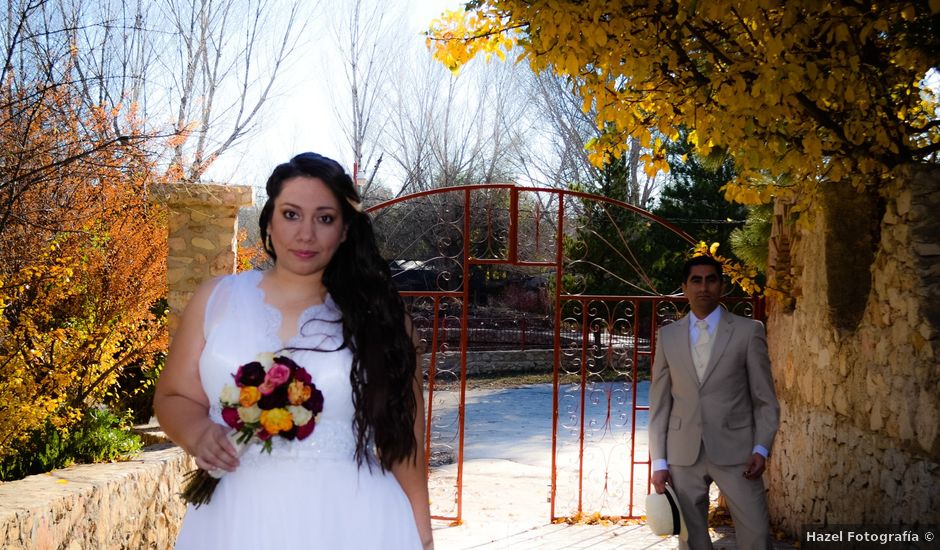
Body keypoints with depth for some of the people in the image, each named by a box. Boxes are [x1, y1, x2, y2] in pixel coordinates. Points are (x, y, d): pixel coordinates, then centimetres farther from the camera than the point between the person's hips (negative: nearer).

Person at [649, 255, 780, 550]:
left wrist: (761, 448, -8)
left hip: (735, 451, -2)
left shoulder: (748, 330, 3)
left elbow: (765, 398, 3)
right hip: (683, 455, 2)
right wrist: (658, 461, 3)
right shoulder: (668, 335, 8)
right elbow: (659, 402, 8)